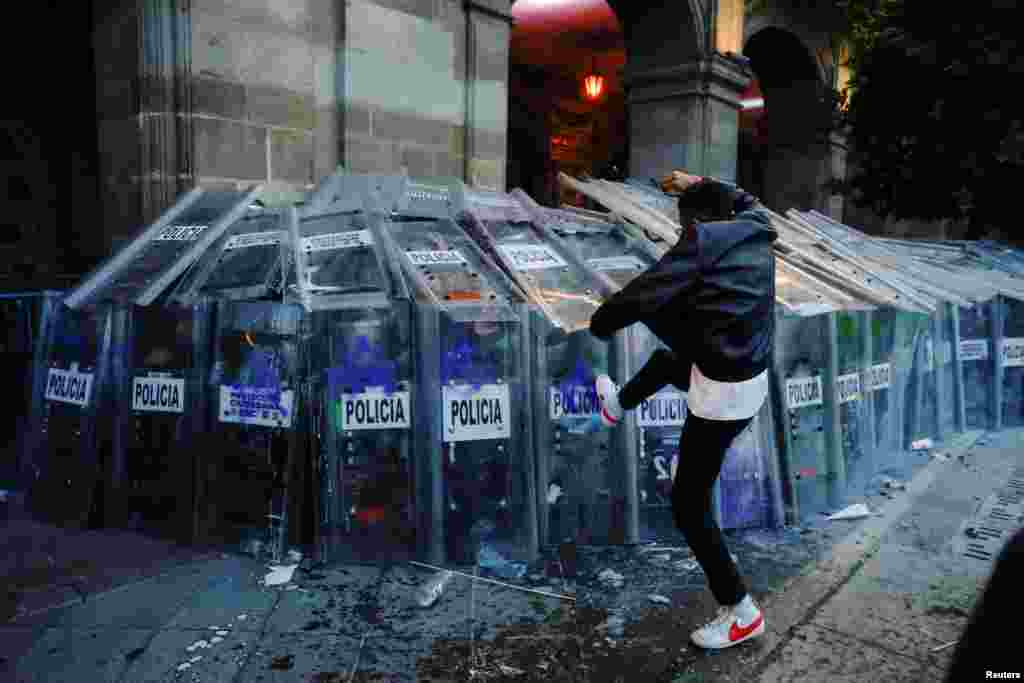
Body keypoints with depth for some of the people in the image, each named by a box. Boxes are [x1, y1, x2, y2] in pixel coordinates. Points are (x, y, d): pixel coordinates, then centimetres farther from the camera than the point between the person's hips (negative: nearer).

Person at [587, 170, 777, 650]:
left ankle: (741, 613, 18)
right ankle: (618, 405, 64)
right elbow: (744, 200, 30)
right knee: (666, 359, 35)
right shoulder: (756, 232, 5)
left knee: (689, 504, 6)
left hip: (723, 393, -9)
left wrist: (600, 323, -2)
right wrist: (699, 184, 29)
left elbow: (642, 295, -19)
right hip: (753, 377, 9)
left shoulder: (704, 239, -16)